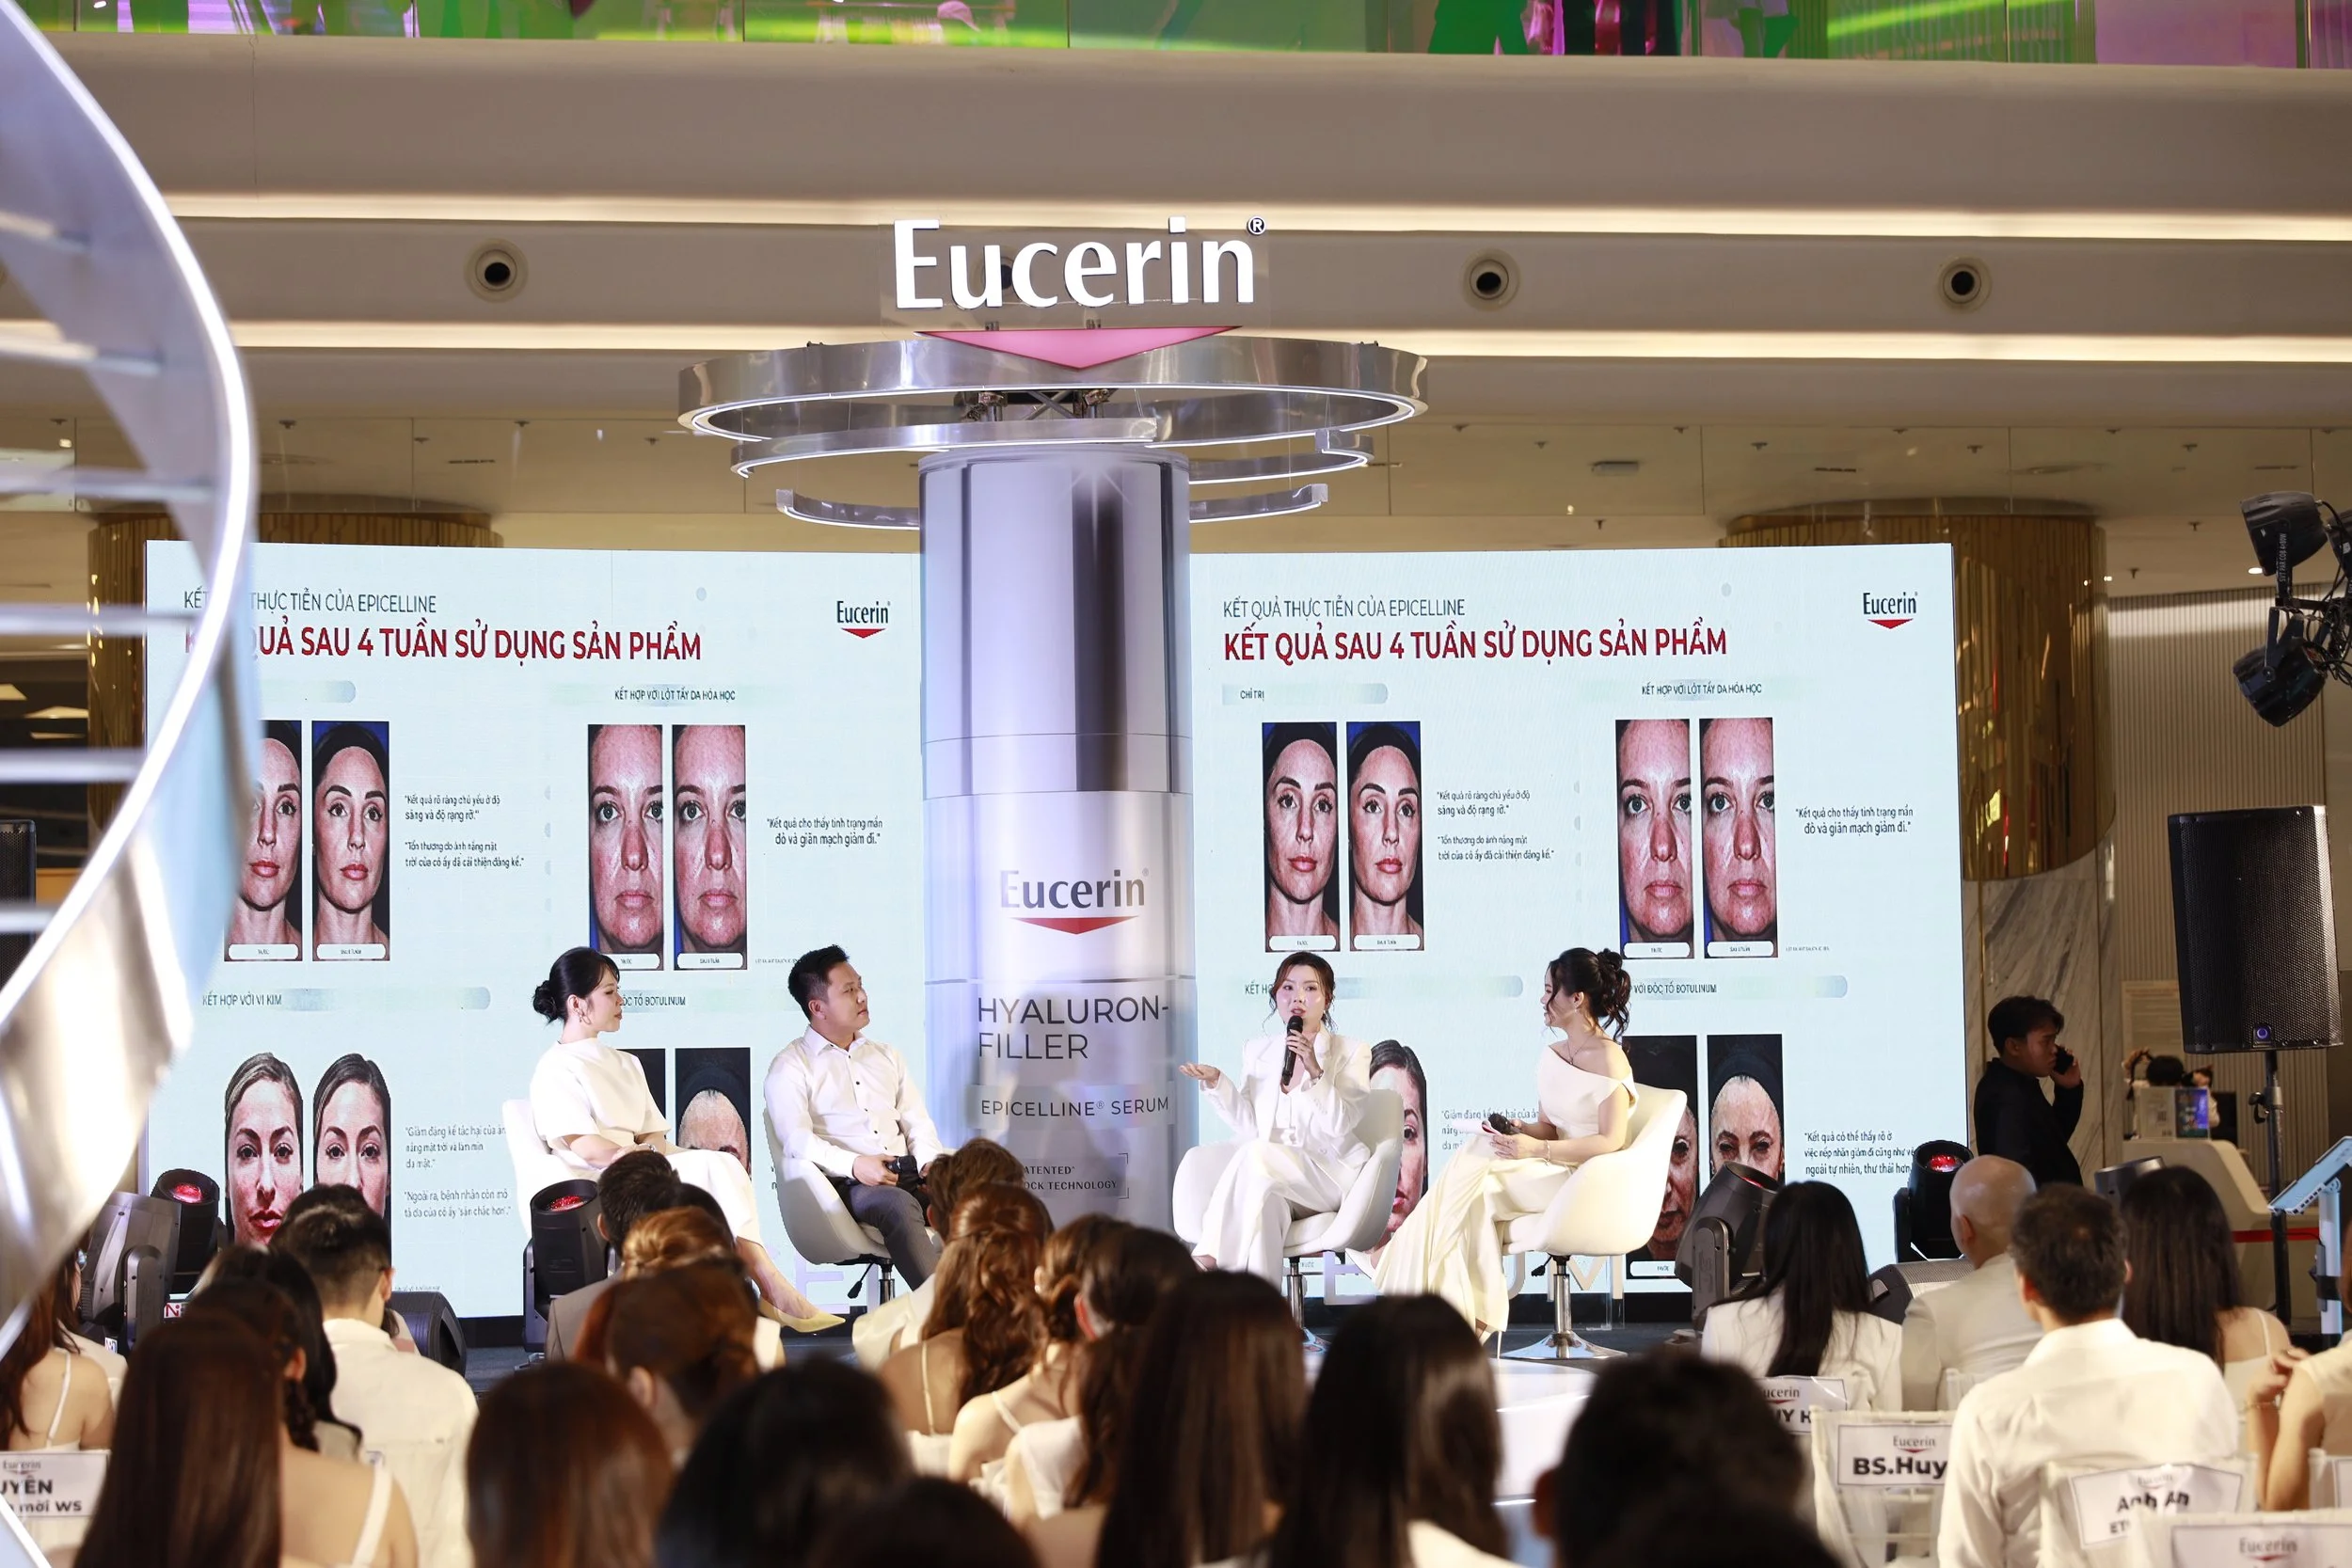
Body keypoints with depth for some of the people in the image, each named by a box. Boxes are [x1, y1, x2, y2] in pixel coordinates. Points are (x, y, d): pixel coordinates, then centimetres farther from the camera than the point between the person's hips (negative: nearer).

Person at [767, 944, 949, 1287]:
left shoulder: (886, 1056, 25)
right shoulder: (790, 1067, 5)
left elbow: (917, 1121, 19)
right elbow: (797, 1140, -9)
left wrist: (929, 1161, -3)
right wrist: (854, 1166, -23)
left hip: (904, 1177, 6)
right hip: (841, 1185, -6)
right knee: (898, 1204, -37)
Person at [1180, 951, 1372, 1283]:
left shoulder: (1351, 1053, 2)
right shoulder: (1258, 1051, 14)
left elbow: (1340, 1126, -12)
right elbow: (1251, 1126, 7)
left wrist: (1315, 1071, -24)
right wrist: (1217, 1083, -7)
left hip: (1331, 1177, -3)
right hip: (1271, 1180, 3)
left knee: (1256, 1155, -31)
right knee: (1264, 1205, -35)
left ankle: (1210, 1259, -27)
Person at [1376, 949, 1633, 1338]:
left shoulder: (1609, 1059, -11)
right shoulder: (1552, 1053, 15)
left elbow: (1611, 1141, -16)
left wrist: (1538, 1149, -22)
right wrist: (1519, 1130, -5)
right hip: (1552, 1166, 8)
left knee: (1475, 1188, -22)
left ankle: (1472, 1314, -13)